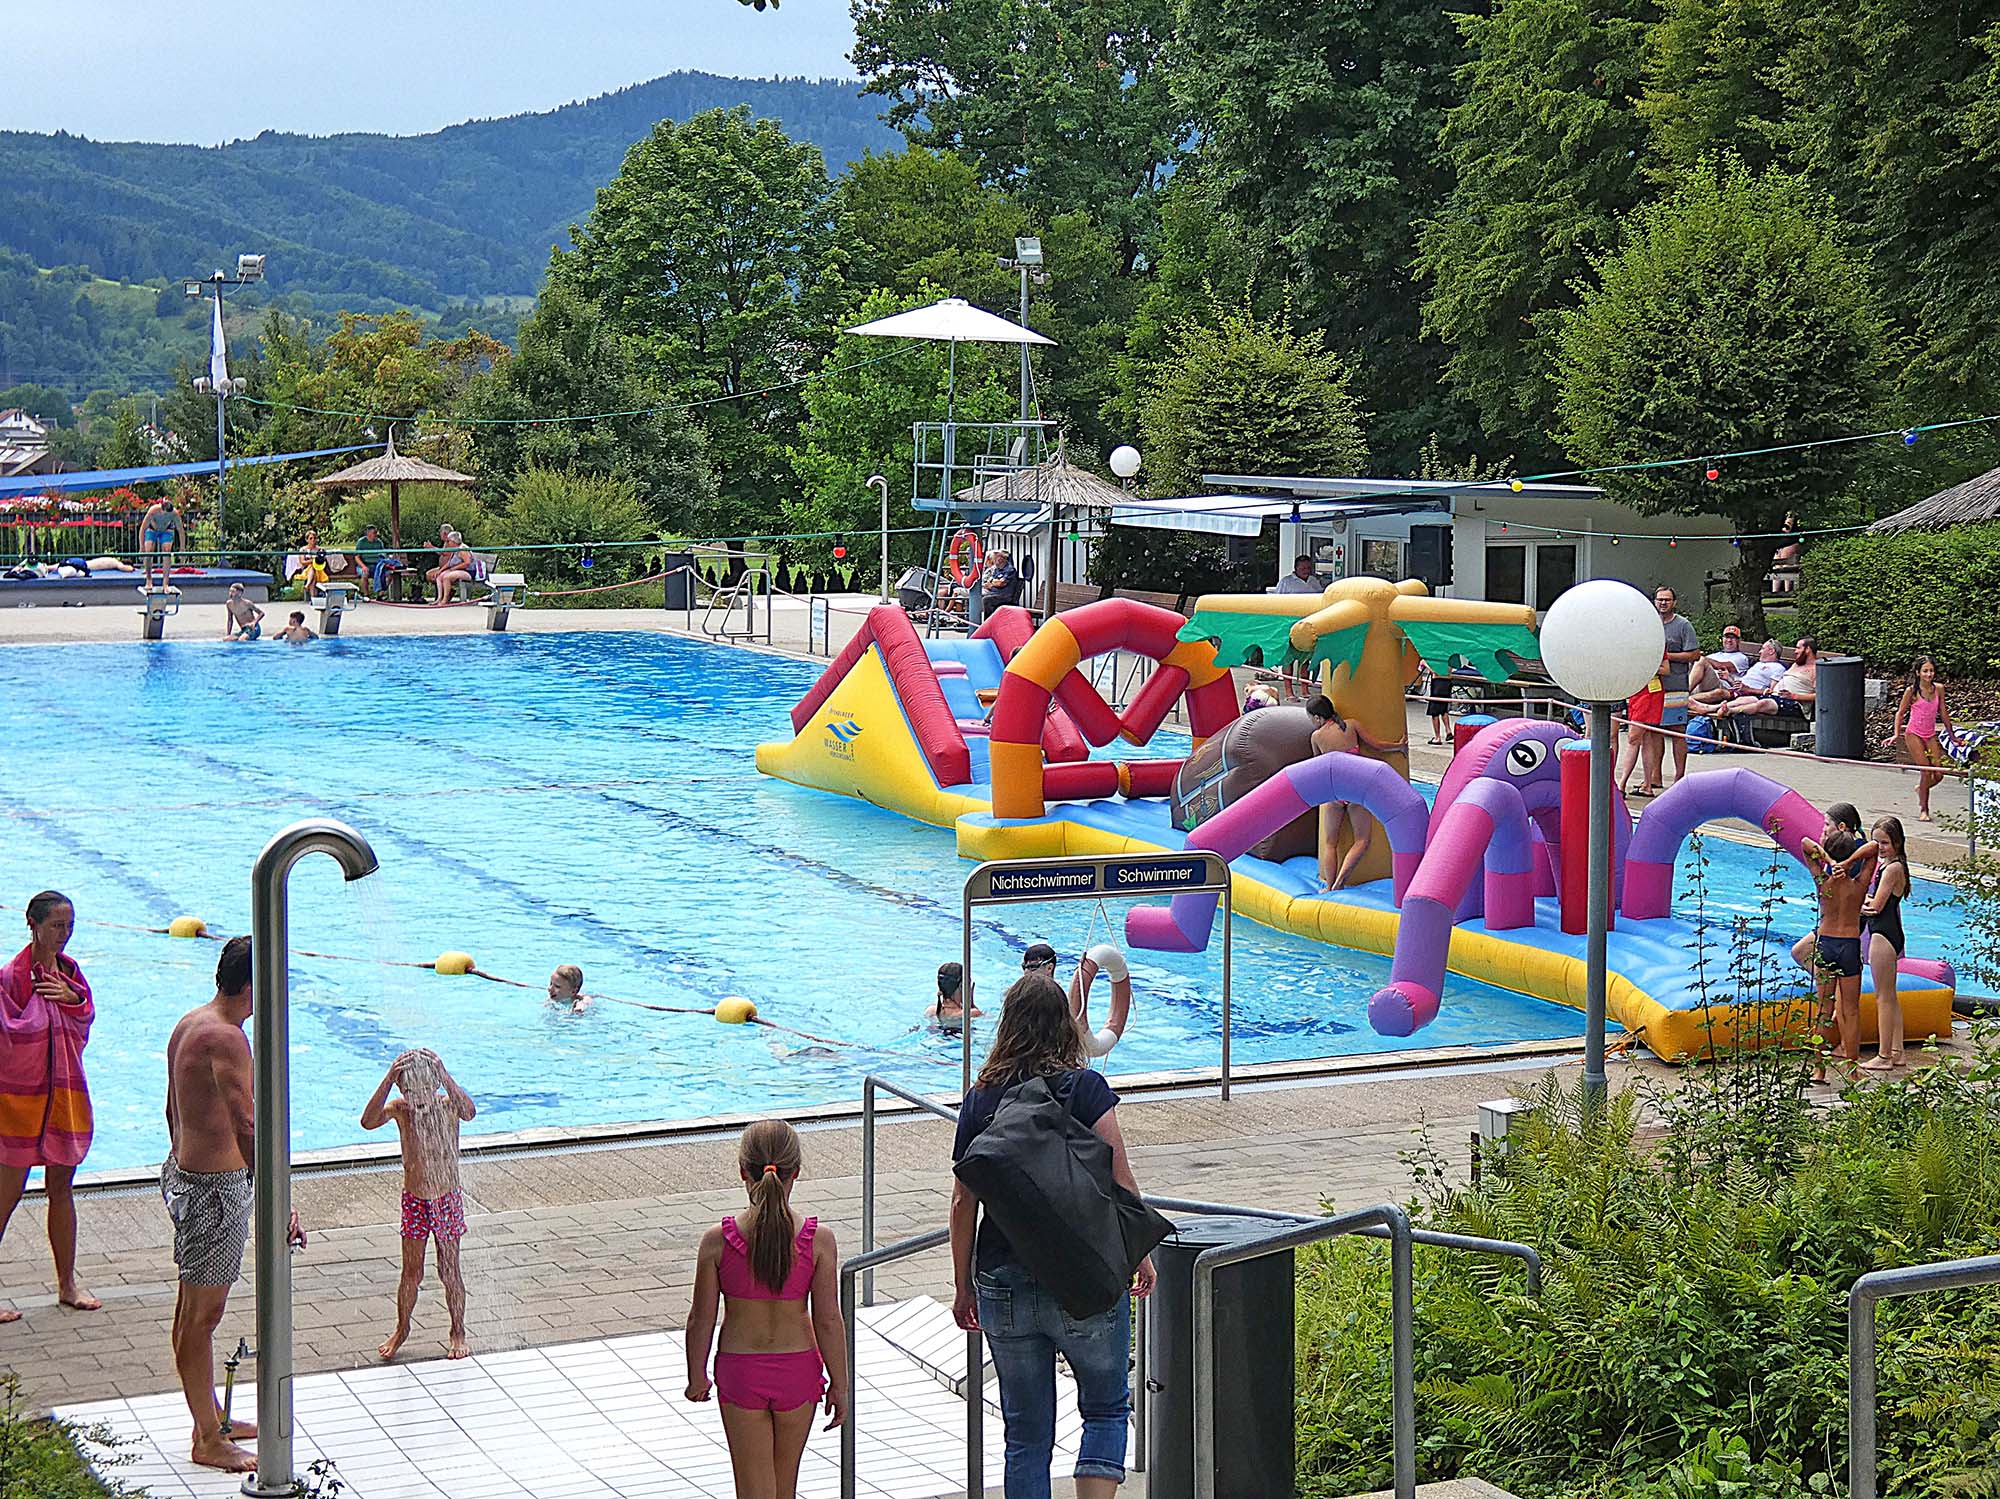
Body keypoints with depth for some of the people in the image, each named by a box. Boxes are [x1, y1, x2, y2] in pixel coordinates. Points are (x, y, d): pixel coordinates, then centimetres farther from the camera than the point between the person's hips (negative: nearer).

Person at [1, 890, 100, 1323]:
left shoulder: (69, 970, 6)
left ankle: (68, 1283, 24)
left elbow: (85, 1018, 7)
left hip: (64, 1089, 7)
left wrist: (72, 996, -11)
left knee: (62, 1186, 15)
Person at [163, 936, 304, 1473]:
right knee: (202, 1316, -1)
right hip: (217, 1186, -10)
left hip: (184, 1172, 10)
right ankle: (208, 1442, 8)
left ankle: (210, 1419, 33)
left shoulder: (188, 1024, 9)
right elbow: (247, 1128, -30)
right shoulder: (226, 1038, -23)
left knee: (192, 1308, 19)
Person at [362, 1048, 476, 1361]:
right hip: (414, 1200, 1)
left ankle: (458, 1331, 25)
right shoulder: (400, 1107, -12)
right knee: (411, 1272, 10)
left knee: (449, 1271, 8)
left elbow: (469, 1112, -39)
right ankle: (401, 1329, 29)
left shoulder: (447, 1104, -15)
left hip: (447, 1198, -1)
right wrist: (388, 1080, -39)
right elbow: (369, 1122, -32)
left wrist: (444, 1078, -43)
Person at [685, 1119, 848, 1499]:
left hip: (740, 1370, -1)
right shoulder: (819, 1240, -13)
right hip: (797, 1370, 1)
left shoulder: (718, 1240, -13)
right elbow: (829, 1320, -9)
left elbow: (701, 1319, -6)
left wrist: (697, 1376, 10)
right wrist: (838, 1384, 4)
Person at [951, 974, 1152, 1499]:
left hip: (1003, 1284, 3)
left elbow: (964, 1202, 4)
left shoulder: (981, 1097, 3)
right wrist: (1140, 1253, 3)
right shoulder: (1085, 1087, -7)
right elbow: (1121, 1183, -11)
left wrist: (963, 1287, 13)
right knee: (1106, 1408, 14)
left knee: (1026, 1432, 12)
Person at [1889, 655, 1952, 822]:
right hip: (1914, 734, -4)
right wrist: (1896, 734, -4)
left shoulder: (1939, 689, 2)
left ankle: (1921, 788, 31)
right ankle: (1923, 810, 4)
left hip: (1930, 736, 4)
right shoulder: (1911, 691, -9)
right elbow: (1900, 712, 1)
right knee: (1926, 772, -10)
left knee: (1939, 774, -2)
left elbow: (1943, 713, 12)